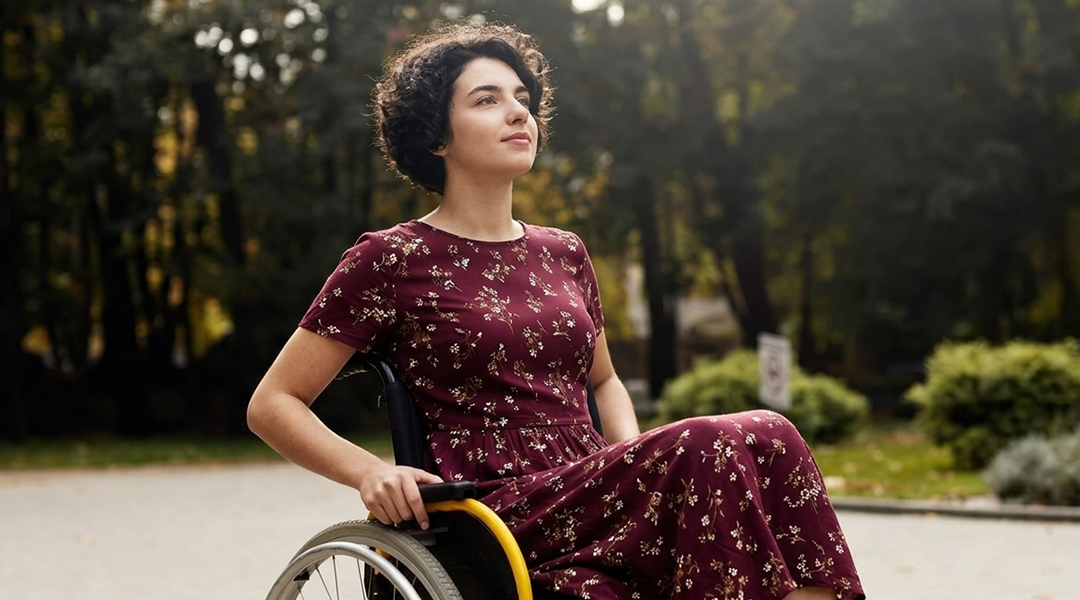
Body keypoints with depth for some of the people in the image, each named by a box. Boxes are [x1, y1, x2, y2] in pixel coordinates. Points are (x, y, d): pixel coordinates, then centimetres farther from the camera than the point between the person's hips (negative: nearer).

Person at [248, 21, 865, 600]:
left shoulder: (564, 255, 19)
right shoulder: (392, 260, 2)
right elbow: (272, 405, 4)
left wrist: (639, 462, 12)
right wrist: (370, 470, -14)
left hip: (598, 507, 6)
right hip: (505, 519, -6)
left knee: (766, 439, -24)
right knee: (719, 447, -29)